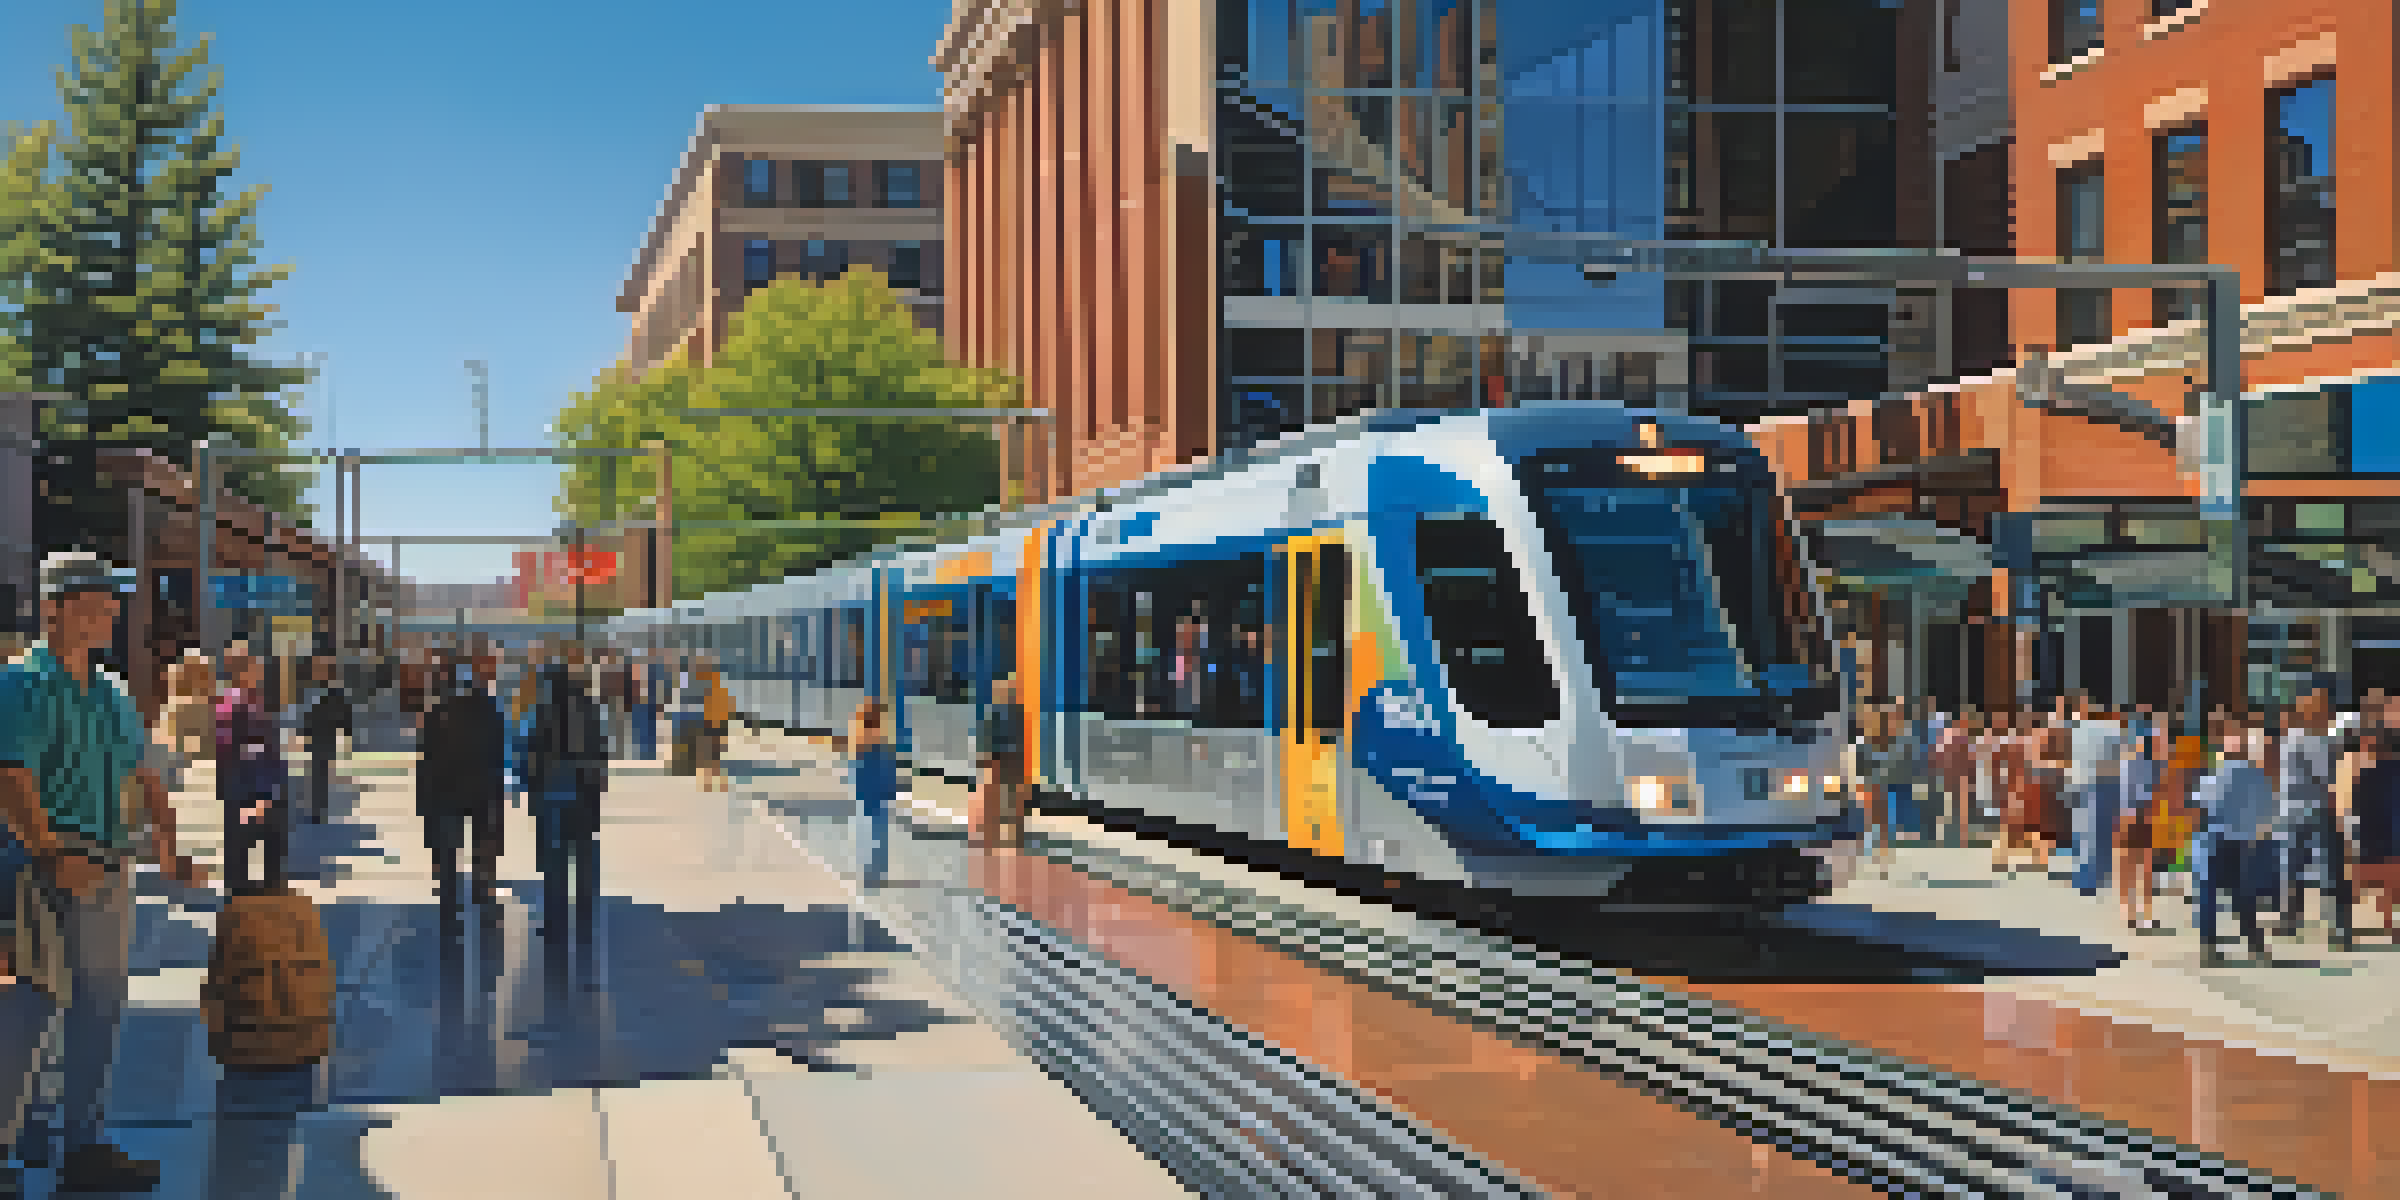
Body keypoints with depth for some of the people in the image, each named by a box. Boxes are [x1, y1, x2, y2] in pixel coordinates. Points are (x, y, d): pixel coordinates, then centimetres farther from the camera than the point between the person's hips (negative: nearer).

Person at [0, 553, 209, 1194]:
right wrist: (53, 854, -28)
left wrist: (171, 852, 12)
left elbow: (147, 779, 21)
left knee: (100, 1010, 11)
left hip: (108, 873, 8)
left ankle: (85, 1147, 19)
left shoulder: (113, 696, 16)